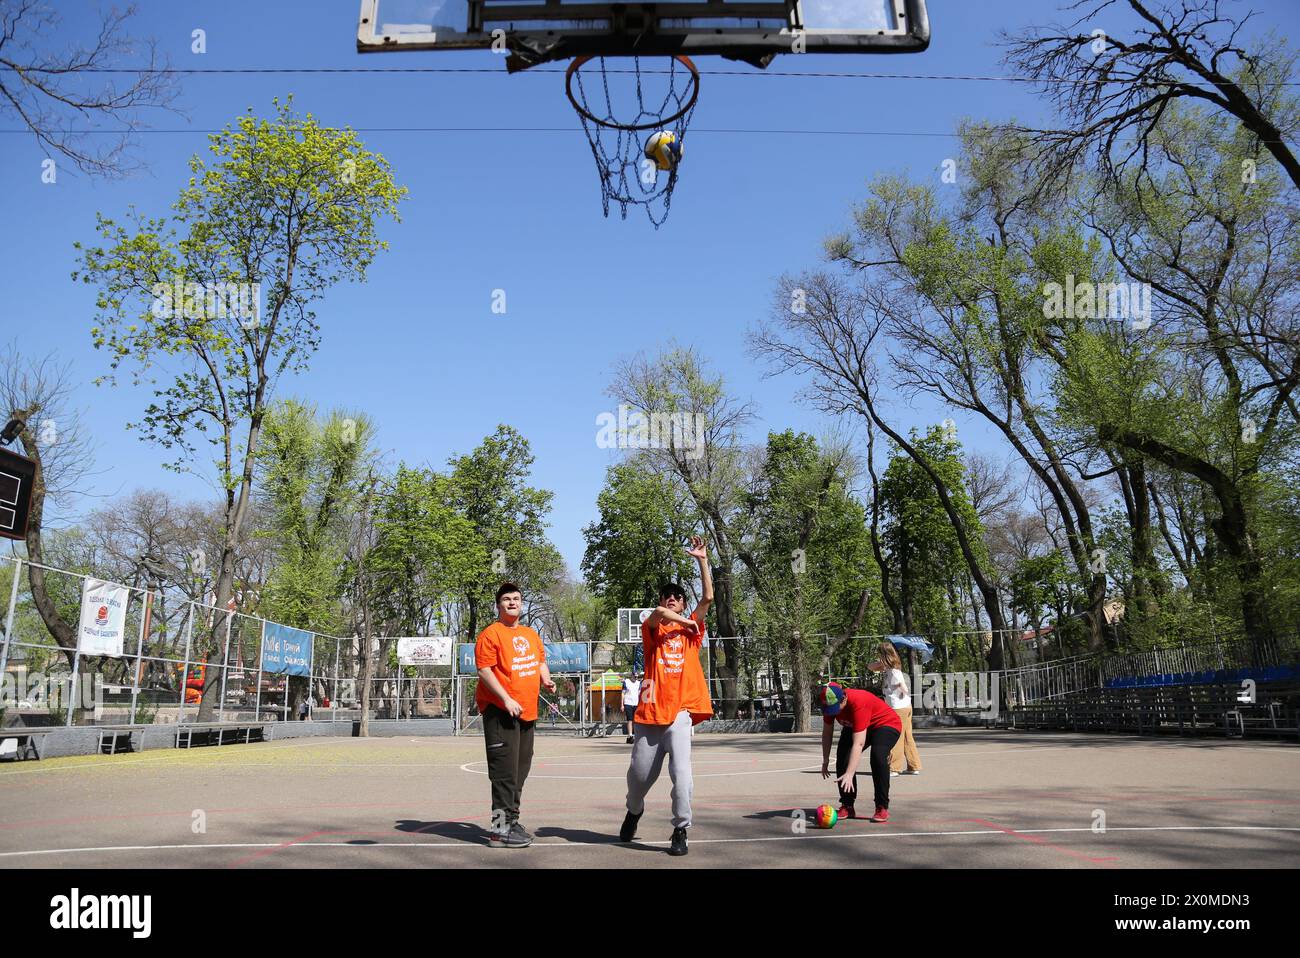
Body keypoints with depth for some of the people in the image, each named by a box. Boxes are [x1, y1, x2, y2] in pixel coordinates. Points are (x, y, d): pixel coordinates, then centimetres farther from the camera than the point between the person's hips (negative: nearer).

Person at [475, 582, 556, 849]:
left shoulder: (531, 634, 16)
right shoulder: (491, 634, -8)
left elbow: (541, 661, 25)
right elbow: (484, 670, -14)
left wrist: (545, 680, 3)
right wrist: (506, 699, -21)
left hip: (526, 711, 8)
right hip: (500, 710, -8)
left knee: (520, 769, 14)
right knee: (505, 771, -10)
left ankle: (511, 821, 26)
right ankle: (500, 830, -5)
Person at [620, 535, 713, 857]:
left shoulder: (692, 629, 13)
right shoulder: (651, 628, 9)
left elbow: (708, 597, 0)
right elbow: (658, 613, -15)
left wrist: (702, 560, -3)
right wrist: (687, 623, -2)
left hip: (680, 711, -1)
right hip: (650, 711, 1)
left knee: (681, 771, -17)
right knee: (638, 775, 12)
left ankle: (680, 831, -4)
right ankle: (634, 811, 41)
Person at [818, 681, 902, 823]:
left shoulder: (858, 703, -41)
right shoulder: (829, 703, -20)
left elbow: (858, 744, -44)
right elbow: (827, 732, -2)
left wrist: (849, 775, -49)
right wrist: (825, 761, 0)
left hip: (887, 724, -7)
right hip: (855, 727, 7)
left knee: (878, 756, -31)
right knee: (842, 757, -11)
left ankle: (882, 808, -18)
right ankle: (847, 806, 3)